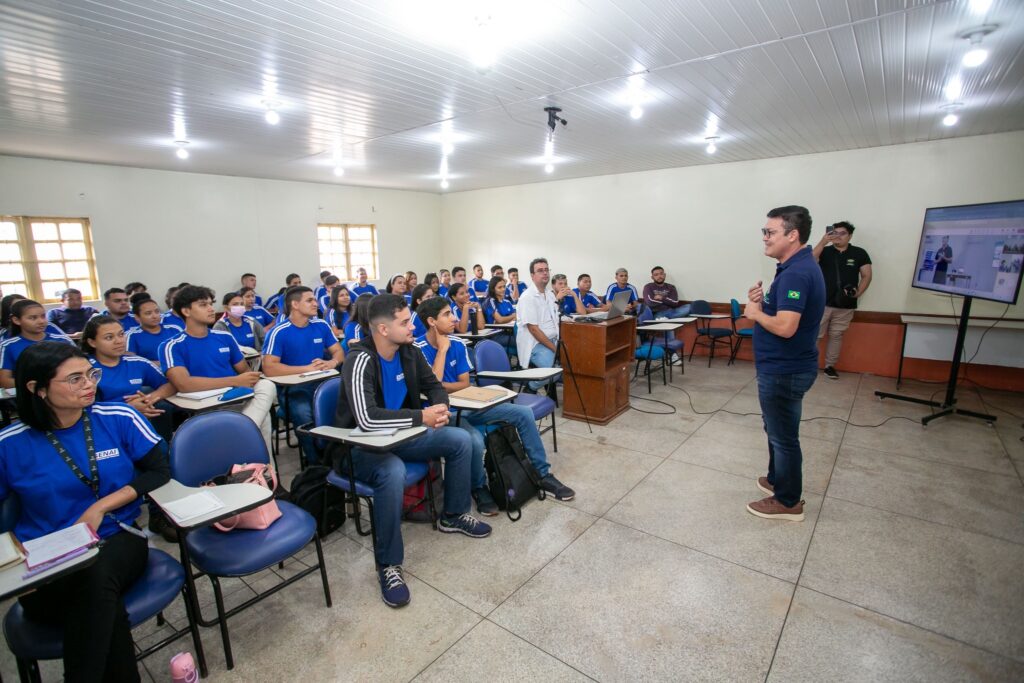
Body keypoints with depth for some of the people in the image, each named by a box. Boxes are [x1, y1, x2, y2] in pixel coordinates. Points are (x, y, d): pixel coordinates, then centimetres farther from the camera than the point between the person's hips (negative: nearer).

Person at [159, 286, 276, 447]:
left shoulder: (225, 337, 14)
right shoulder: (172, 346, -2)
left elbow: (245, 371, 20)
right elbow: (183, 384, -18)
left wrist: (250, 379, -5)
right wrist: (235, 381, -18)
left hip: (237, 401, 5)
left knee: (266, 385, -30)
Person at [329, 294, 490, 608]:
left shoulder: (408, 352, -5)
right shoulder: (360, 360, -26)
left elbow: (434, 386, 9)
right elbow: (366, 419, -37)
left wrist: (440, 407, -14)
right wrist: (422, 417, -32)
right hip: (360, 445, -7)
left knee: (461, 440, -2)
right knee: (393, 472, -38)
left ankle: (453, 515, 19)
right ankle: (388, 565, -16)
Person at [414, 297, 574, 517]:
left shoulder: (458, 344, 2)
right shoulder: (419, 349, -14)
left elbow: (465, 384, 3)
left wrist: (440, 386, -15)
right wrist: (442, 348, -19)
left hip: (466, 405, 6)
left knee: (524, 413, -5)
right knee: (475, 440, -37)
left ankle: (542, 474, 10)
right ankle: (478, 487, -3)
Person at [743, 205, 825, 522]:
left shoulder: (796, 273, -24)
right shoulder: (797, 267, 9)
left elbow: (785, 327, -32)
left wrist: (756, 314, -15)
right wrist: (763, 300, -1)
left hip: (784, 370, -10)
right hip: (783, 366, 10)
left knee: (783, 435, 5)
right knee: (777, 429, 24)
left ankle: (788, 502, 21)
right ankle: (777, 479, 42)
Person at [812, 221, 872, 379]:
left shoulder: (859, 253, 4)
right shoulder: (825, 251, 1)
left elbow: (866, 275, 4)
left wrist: (857, 293, -10)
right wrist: (823, 241, -28)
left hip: (845, 305, 1)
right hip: (822, 302, -1)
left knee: (836, 336, 11)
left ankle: (830, 366, 21)